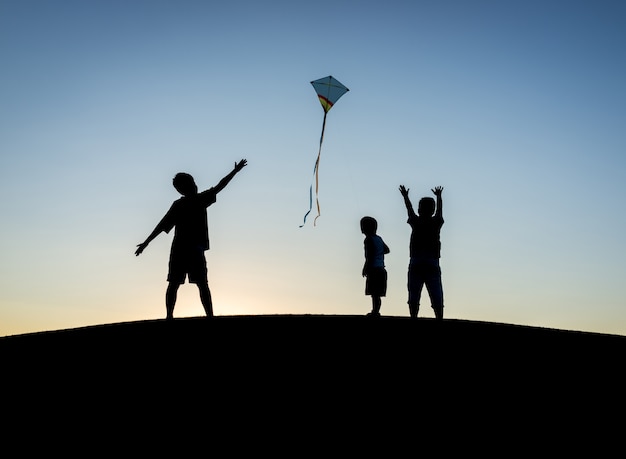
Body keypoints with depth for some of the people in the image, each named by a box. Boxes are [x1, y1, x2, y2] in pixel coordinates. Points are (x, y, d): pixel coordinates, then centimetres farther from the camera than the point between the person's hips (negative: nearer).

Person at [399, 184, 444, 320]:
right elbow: (439, 209, 25)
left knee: (414, 297, -1)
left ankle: (414, 319, -8)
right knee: (437, 298, -2)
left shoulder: (416, 222, 3)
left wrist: (405, 196, 40)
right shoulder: (436, 222, 6)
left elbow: (410, 209, 21)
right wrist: (439, 196, 45)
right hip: (433, 265, 1)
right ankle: (439, 319, -10)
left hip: (416, 264, -1)